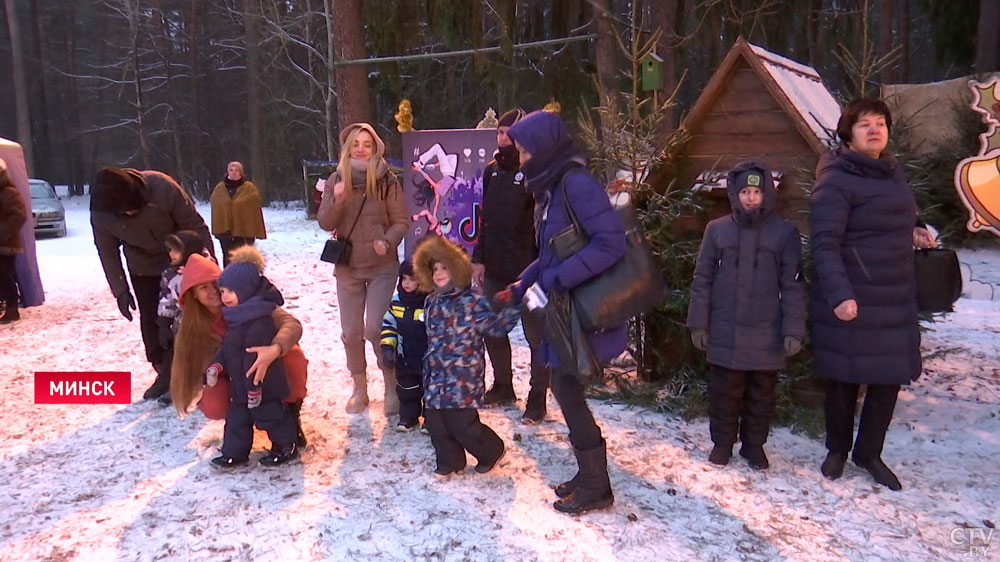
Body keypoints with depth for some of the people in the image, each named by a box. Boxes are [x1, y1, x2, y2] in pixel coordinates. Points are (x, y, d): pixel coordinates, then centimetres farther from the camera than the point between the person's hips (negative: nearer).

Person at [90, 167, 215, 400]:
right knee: (150, 319, 2)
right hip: (144, 268, 2)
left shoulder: (162, 187, -34)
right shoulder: (100, 216, -24)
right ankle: (164, 373, 17)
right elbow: (108, 253, -7)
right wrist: (120, 291, -7)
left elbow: (196, 226, -23)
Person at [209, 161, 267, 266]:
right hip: (224, 229, 3)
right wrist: (217, 229, 2)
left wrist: (254, 231, -7)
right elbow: (215, 209, 8)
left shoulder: (249, 188, -1)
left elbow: (255, 211, -3)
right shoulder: (219, 188, 8)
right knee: (228, 257, 9)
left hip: (244, 229, -3)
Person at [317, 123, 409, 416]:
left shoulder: (387, 181, -5)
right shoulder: (336, 181, 2)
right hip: (347, 268, 3)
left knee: (375, 329, -11)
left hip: (382, 267, -3)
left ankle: (392, 386, 10)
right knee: (351, 332, 8)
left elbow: (401, 222, -4)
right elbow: (325, 223, -2)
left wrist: (387, 241, -23)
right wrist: (338, 200, -20)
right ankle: (359, 388, 26)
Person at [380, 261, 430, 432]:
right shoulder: (397, 301, -3)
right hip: (404, 360, 5)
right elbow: (388, 324, 6)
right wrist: (387, 347, -5)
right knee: (406, 390, 18)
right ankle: (408, 416, 37)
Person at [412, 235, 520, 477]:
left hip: (463, 378, -7)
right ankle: (450, 461, 31)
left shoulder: (472, 301, -11)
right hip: (436, 377, 7)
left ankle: (492, 450, 25)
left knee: (462, 423, -3)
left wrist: (512, 308, -28)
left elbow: (495, 326, -14)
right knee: (434, 420, 9)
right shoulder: (432, 302, 10)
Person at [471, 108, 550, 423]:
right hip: (495, 270, 8)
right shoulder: (492, 171, 10)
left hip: (527, 270, -7)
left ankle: (537, 398, 18)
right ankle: (503, 387, 35)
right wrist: (479, 258, 13)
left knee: (535, 334, 5)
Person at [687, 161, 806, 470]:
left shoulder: (785, 233, 1)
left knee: (761, 394, 12)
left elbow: (793, 285, 1)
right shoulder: (717, 229, 3)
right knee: (724, 392, 9)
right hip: (725, 332, 0)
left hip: (767, 334, 0)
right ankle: (722, 442, 26)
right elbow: (702, 280, 5)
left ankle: (754, 444, 28)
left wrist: (794, 330, -5)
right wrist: (698, 323, 2)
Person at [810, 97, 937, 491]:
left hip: (897, 300, 7)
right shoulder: (835, 180, -12)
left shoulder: (893, 172, 13)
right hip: (851, 303, -7)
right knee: (845, 380, 7)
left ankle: (869, 453, 30)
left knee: (890, 378, 11)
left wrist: (914, 233, 8)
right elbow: (825, 244, -19)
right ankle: (837, 449, 29)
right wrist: (838, 295, -29)